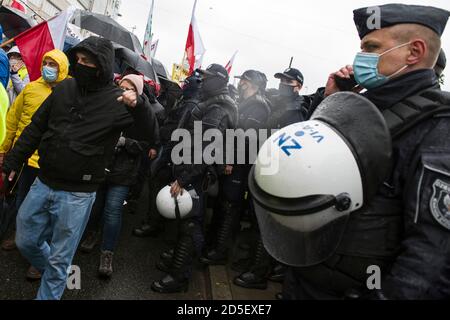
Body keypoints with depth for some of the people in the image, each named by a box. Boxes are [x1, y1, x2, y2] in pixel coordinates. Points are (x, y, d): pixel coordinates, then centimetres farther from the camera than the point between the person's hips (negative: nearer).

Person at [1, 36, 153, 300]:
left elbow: (151, 134, -20)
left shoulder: (118, 101, -12)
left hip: (77, 195, -5)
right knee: (26, 242, 20)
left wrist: (138, 106, -38)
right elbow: (35, 129, 11)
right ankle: (55, 274, 48)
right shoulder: (65, 88, 1)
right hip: (43, 184, 5)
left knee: (59, 259, 10)